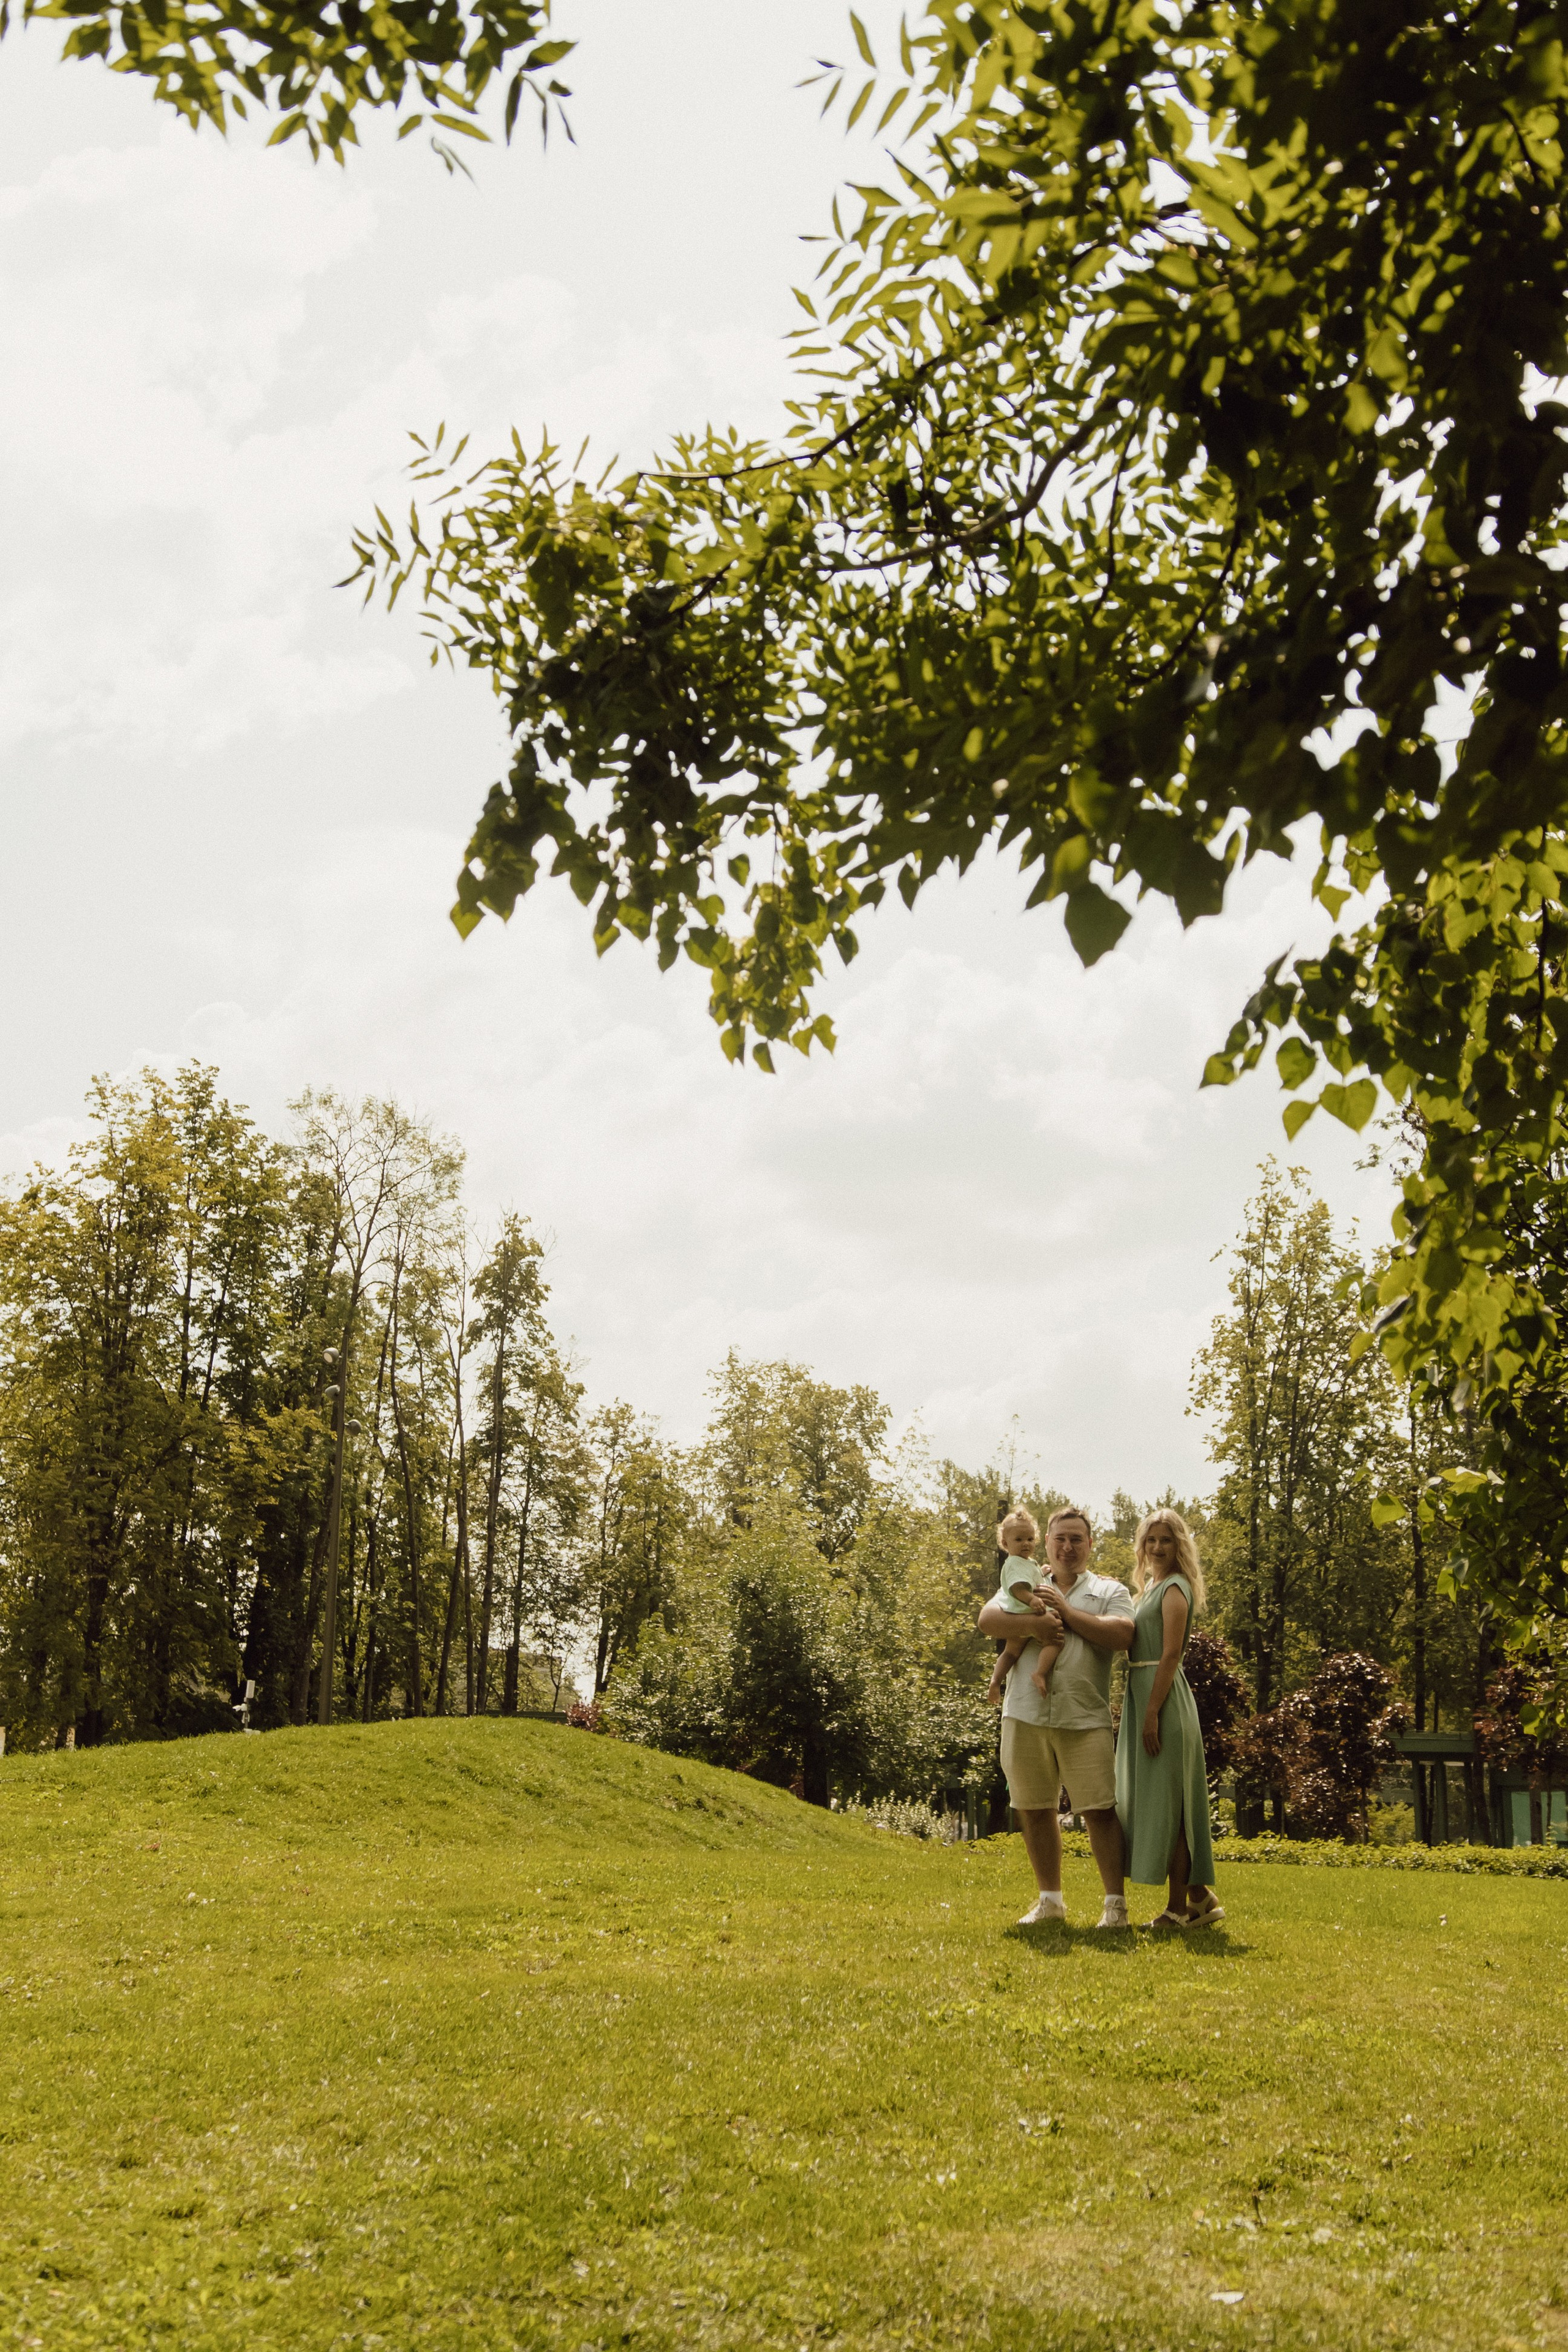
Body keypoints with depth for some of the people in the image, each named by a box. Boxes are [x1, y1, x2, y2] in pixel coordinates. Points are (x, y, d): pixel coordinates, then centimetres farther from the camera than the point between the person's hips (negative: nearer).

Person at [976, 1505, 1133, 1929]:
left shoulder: (1110, 1591, 9)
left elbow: (1121, 1635, -10)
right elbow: (988, 1620, -2)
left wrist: (1067, 1612, -9)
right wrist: (1037, 1623, -15)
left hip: (1085, 1719, -3)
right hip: (1026, 1716, 3)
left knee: (1100, 1810, -6)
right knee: (1034, 1809, 9)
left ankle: (1116, 1902, 3)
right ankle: (1049, 1899, 22)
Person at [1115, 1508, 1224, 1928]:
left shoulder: (1174, 1588, -10)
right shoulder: (1151, 1587, 18)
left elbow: (1170, 1654, -17)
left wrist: (1153, 1713, -21)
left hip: (1164, 1697, -9)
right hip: (1142, 1696, 9)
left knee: (1166, 1803, -5)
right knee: (1158, 1802, 12)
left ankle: (1178, 1908, 1)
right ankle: (1199, 1898, 19)